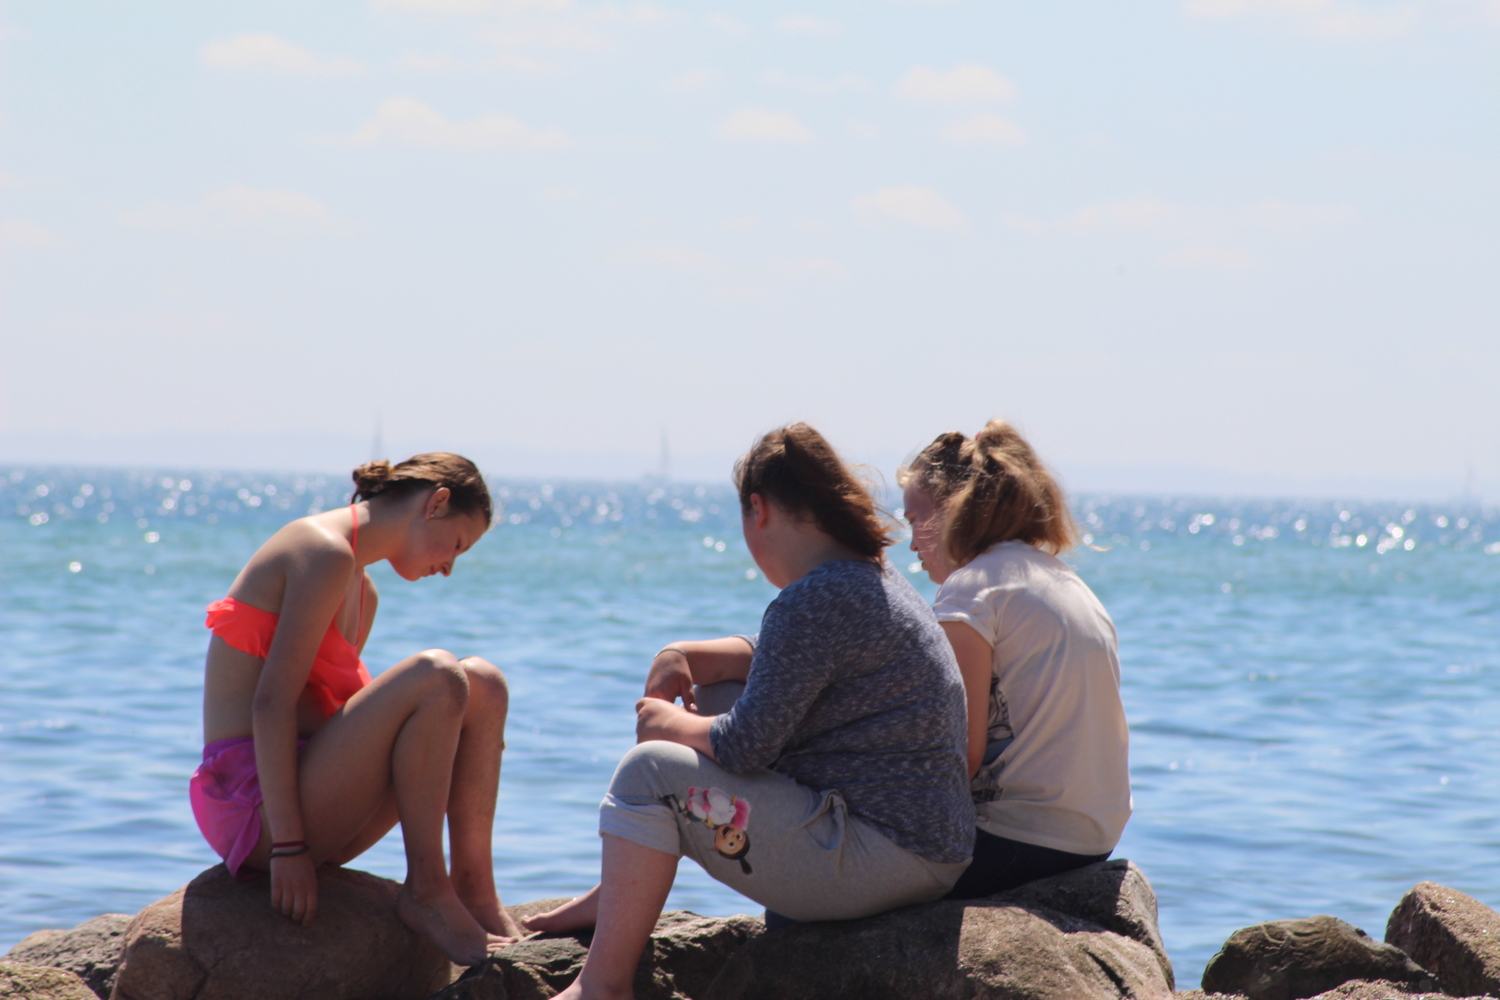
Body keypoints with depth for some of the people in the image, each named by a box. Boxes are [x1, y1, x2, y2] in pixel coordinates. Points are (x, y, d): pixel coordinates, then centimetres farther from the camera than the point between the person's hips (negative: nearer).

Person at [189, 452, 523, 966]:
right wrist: (288, 843, -23)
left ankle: (474, 891, -2)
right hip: (252, 804, -10)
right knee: (434, 676, -24)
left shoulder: (362, 595, 20)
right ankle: (426, 894, -14)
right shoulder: (325, 552, -12)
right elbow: (272, 701, -19)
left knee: (482, 683, 5)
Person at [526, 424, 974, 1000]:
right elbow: (771, 658, 31)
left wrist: (666, 723, 0)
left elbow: (746, 745, -19)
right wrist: (682, 657, 13)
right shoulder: (879, 582, 15)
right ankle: (620, 899, 28)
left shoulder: (816, 599, -19)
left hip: (880, 859, -11)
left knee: (651, 772, -9)